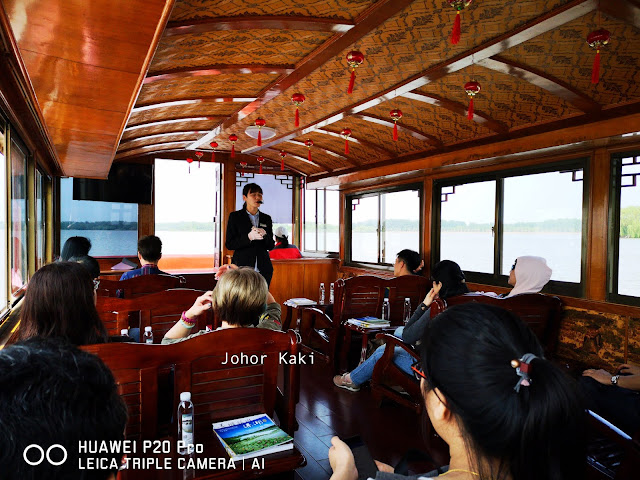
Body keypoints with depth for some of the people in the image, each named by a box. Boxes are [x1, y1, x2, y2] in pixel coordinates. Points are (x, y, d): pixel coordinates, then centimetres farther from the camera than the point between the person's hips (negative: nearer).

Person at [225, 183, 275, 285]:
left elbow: (271, 246, 11)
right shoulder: (235, 216, 3)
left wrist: (265, 235, -10)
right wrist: (249, 237, -17)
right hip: (241, 267, -3)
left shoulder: (266, 218, 12)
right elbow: (229, 244, -3)